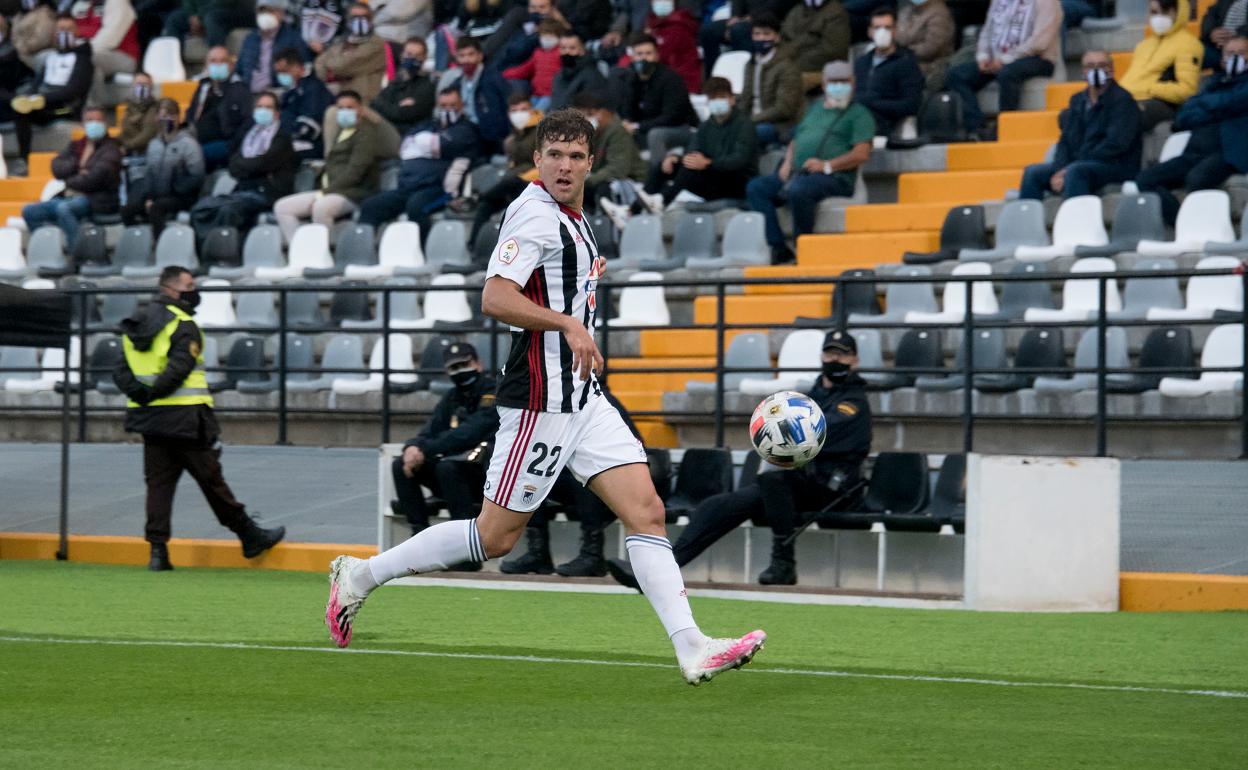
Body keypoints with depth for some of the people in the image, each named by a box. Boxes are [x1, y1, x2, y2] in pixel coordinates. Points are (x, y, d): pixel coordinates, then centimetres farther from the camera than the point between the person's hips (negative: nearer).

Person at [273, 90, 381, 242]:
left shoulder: (366, 132, -3)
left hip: (354, 192, -9)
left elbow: (355, 170, -14)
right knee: (282, 207, -5)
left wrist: (326, 192, -18)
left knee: (320, 207, -39)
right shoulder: (341, 133, 24)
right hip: (329, 190, 9)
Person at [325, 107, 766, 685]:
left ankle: (692, 648, -5)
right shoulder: (536, 214, -14)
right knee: (496, 536, -3)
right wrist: (568, 323, -29)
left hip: (581, 398, 9)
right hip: (542, 397, -9)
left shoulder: (572, 220, 16)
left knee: (646, 510, -1)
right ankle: (361, 575, 10)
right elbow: (495, 298, -25)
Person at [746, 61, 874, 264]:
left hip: (834, 178, -8)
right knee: (756, 188, -11)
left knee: (797, 190, -37)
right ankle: (778, 249, -19)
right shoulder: (815, 109, 27)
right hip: (798, 174, 8)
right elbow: (796, 140, 30)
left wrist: (827, 165, -18)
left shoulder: (859, 114, 4)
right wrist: (787, 163, 8)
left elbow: (862, 153, -9)